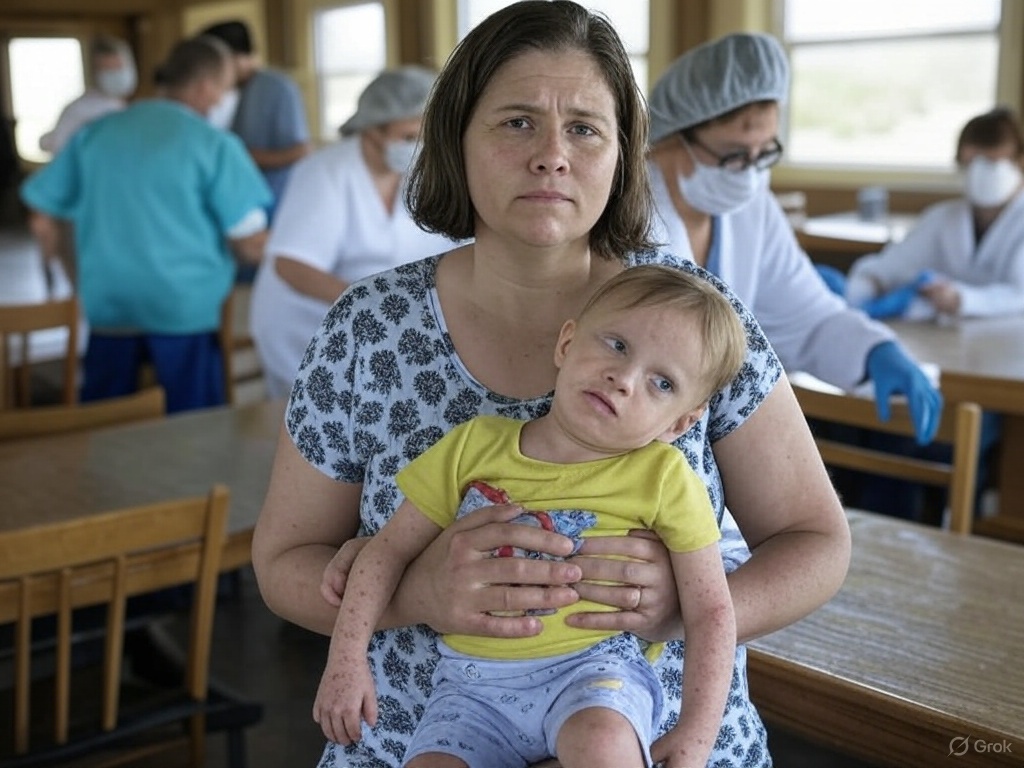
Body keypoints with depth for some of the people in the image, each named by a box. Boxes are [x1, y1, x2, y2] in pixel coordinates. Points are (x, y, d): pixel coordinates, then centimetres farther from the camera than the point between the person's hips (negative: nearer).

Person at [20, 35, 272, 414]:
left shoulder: (93, 134, 6)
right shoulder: (216, 145, -7)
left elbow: (42, 217, 10)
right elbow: (251, 247, -9)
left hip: (107, 308, 5)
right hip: (186, 309, -4)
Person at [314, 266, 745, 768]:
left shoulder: (662, 477, -3)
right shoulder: (475, 445, 3)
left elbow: (709, 612, -2)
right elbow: (391, 547, 8)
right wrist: (347, 656, 0)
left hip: (593, 669, -2)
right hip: (472, 684, 3)